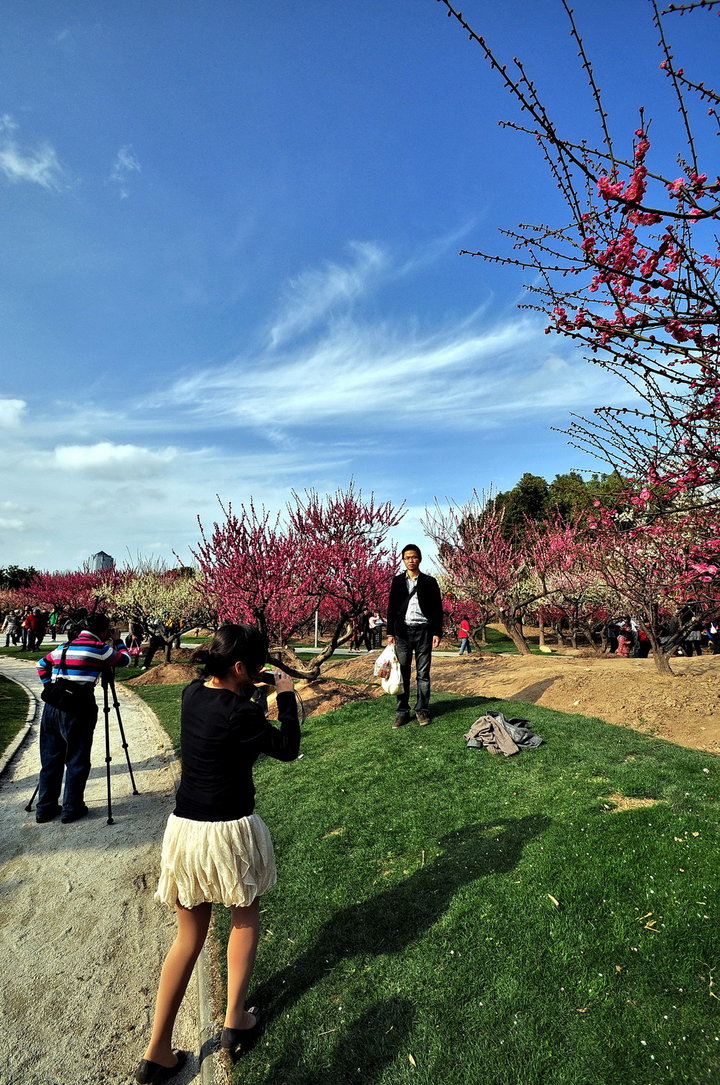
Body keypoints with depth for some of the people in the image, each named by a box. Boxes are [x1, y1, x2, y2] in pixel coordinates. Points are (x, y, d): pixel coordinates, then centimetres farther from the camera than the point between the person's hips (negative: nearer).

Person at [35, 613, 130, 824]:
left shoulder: (62, 647, 16)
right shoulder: (99, 648, -5)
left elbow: (42, 665, 29)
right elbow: (124, 659, 8)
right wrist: (117, 642, 22)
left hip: (52, 706, 7)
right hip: (77, 709, -7)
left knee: (50, 758, 14)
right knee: (77, 761, 5)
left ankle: (45, 808, 22)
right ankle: (71, 808, 12)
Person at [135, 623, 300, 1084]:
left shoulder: (192, 693, -4)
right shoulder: (240, 713, -24)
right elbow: (289, 749, -10)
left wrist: (251, 691, 9)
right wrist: (286, 696, -3)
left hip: (184, 827, 6)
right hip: (231, 830, -6)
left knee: (190, 935, 22)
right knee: (246, 917, 24)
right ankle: (235, 1022, 30)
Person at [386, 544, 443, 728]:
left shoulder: (429, 582, 6)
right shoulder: (397, 581, 10)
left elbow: (437, 608, 5)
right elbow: (391, 607, 9)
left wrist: (437, 633, -2)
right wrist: (390, 633, 4)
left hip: (423, 630, -1)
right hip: (402, 631, 1)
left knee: (423, 673, 4)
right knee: (402, 673, 1)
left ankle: (422, 710, 13)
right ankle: (402, 711, 8)